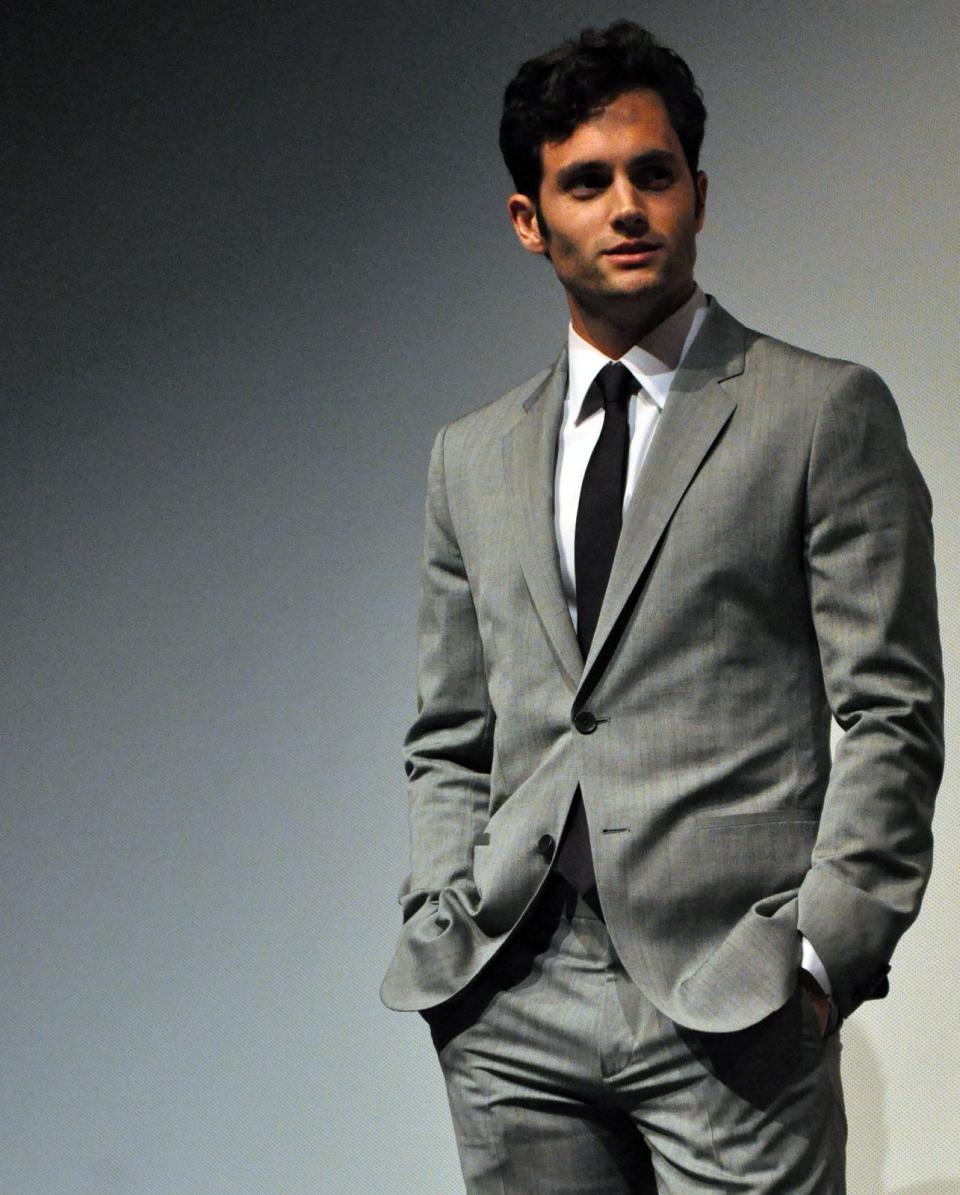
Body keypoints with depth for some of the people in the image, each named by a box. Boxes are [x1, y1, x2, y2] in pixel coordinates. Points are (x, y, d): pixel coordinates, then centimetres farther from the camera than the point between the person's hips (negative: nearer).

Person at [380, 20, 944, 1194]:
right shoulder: (472, 455, 16)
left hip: (729, 1007, -4)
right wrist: (440, 923, 4)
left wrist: (819, 952, -10)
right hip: (508, 1009, 4)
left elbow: (889, 715, -2)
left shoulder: (825, 413, 3)